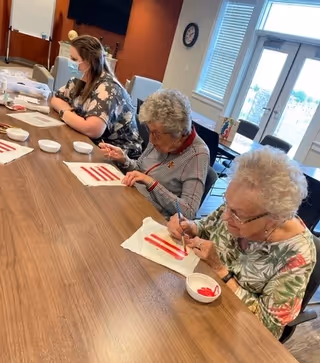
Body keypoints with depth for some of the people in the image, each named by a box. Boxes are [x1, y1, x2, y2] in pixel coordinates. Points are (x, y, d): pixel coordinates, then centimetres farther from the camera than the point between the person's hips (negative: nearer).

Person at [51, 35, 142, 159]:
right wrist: (69, 111, -11)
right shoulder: (80, 80, 2)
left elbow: (92, 130, -35)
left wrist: (64, 114, -16)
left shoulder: (107, 88, -24)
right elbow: (56, 100, 13)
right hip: (92, 144, 7)